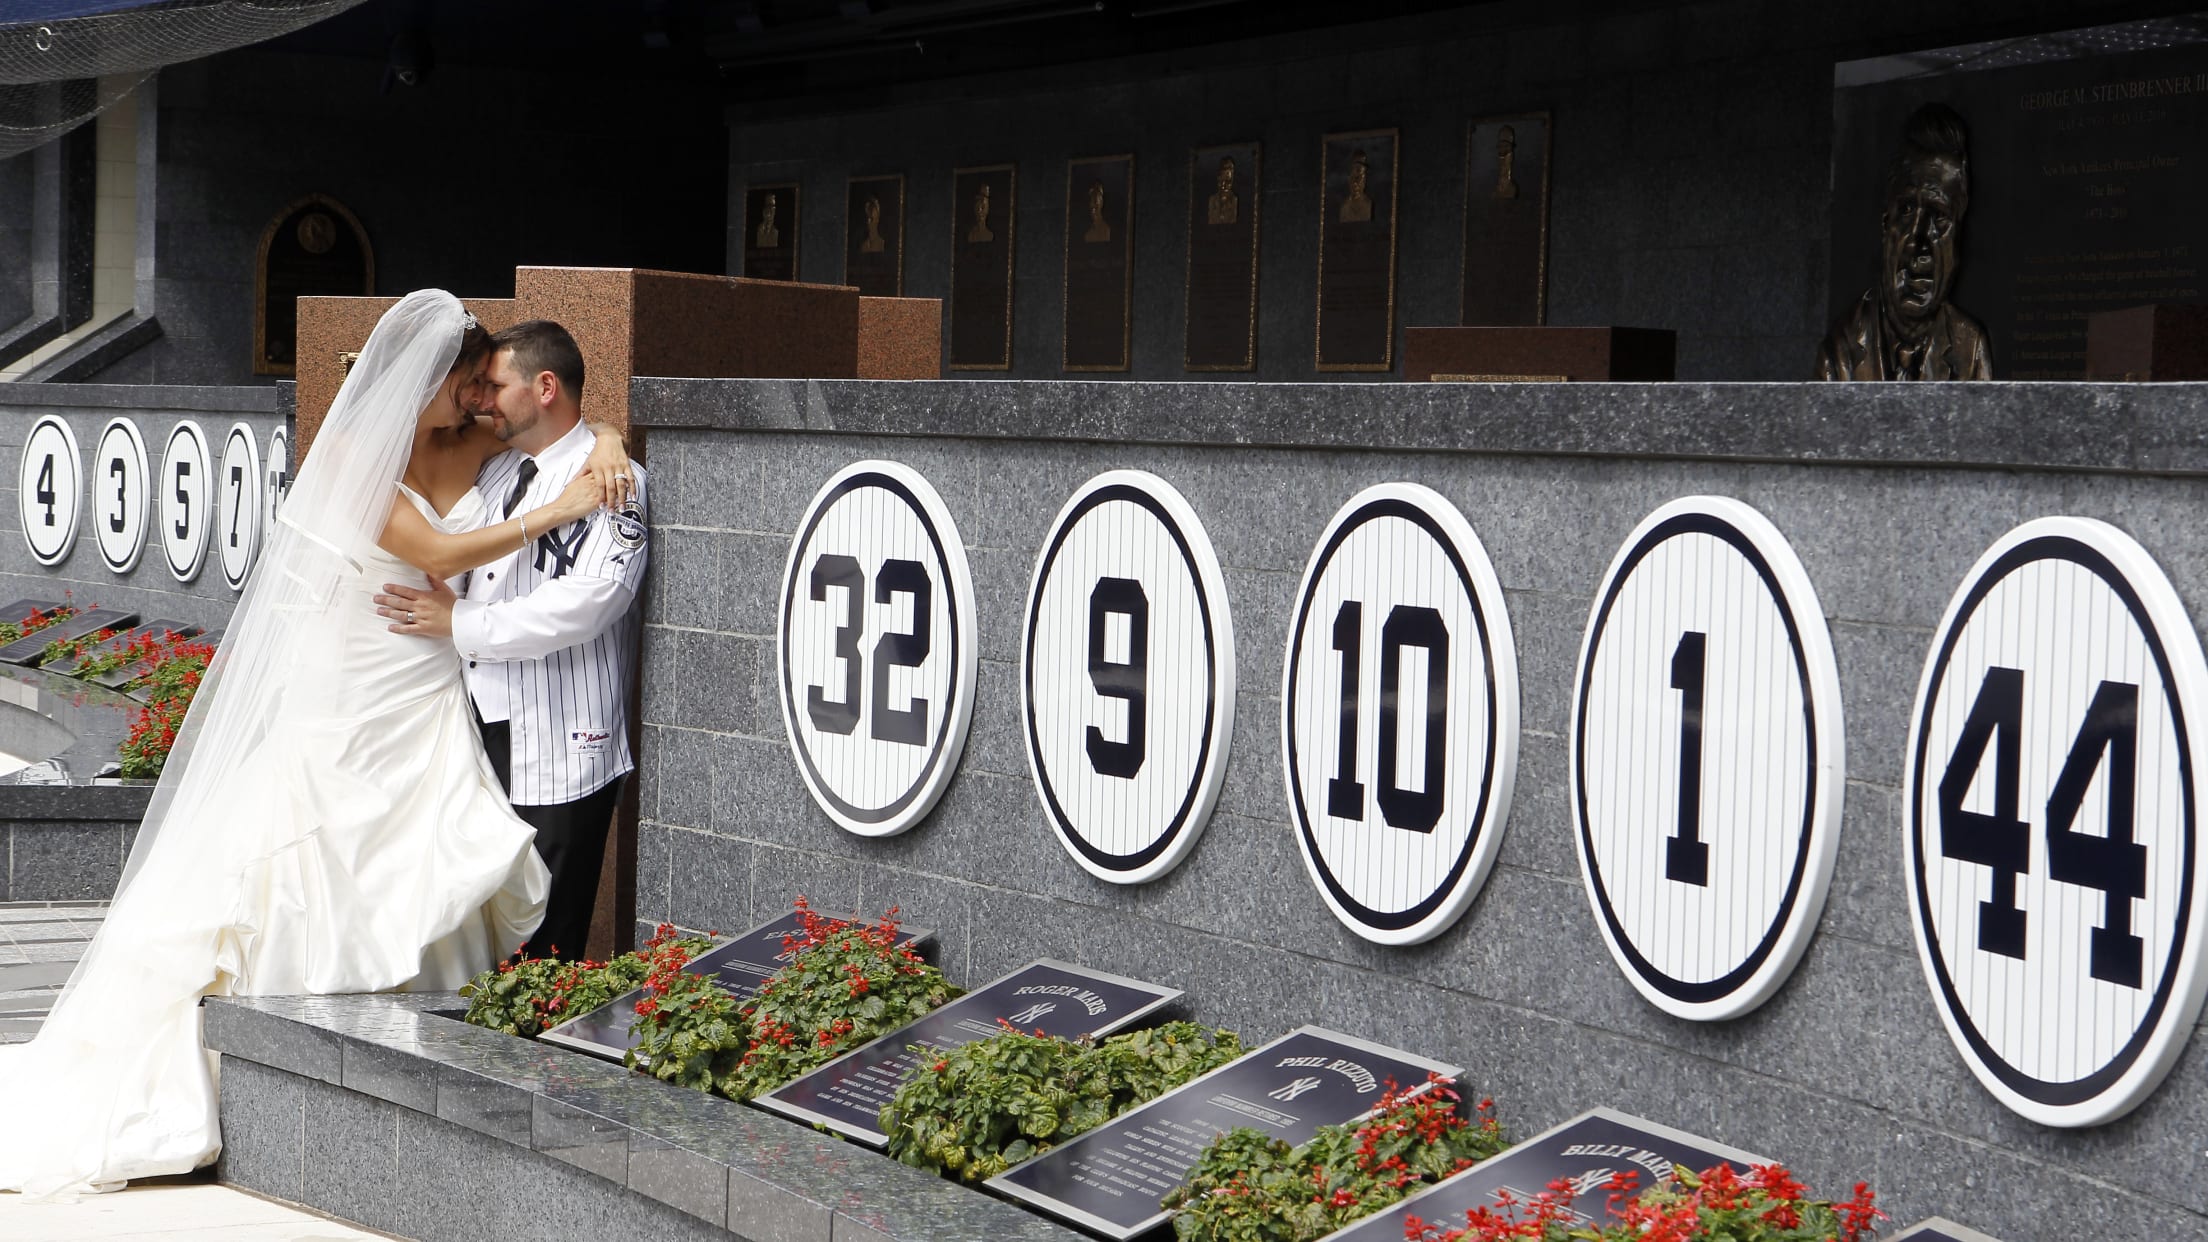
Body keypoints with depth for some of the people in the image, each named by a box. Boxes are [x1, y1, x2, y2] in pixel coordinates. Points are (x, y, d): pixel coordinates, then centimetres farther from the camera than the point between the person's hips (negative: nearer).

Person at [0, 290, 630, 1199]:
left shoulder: (469, 447, 10)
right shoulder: (354, 452, -7)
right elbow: (435, 554, -15)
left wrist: (603, 449, -1)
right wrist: (557, 512, -13)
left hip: (422, 711, 6)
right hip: (341, 706, -6)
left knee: (429, 896, -4)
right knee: (302, 877, -8)